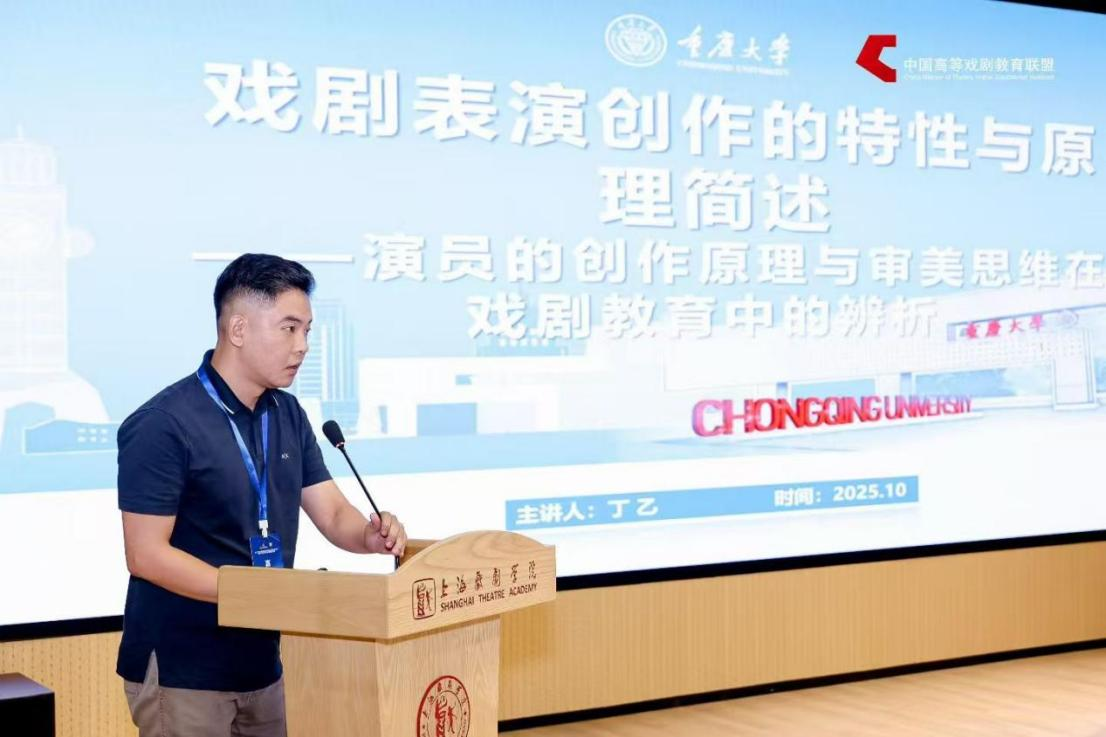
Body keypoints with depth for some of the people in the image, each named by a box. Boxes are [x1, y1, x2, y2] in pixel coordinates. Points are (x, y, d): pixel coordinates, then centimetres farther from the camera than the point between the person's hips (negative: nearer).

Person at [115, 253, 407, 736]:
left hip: (260, 660, 7)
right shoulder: (163, 425, -16)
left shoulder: (287, 414, 7)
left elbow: (332, 514, 7)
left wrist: (371, 535, -16)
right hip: (181, 669, -7)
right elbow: (147, 554, -19)